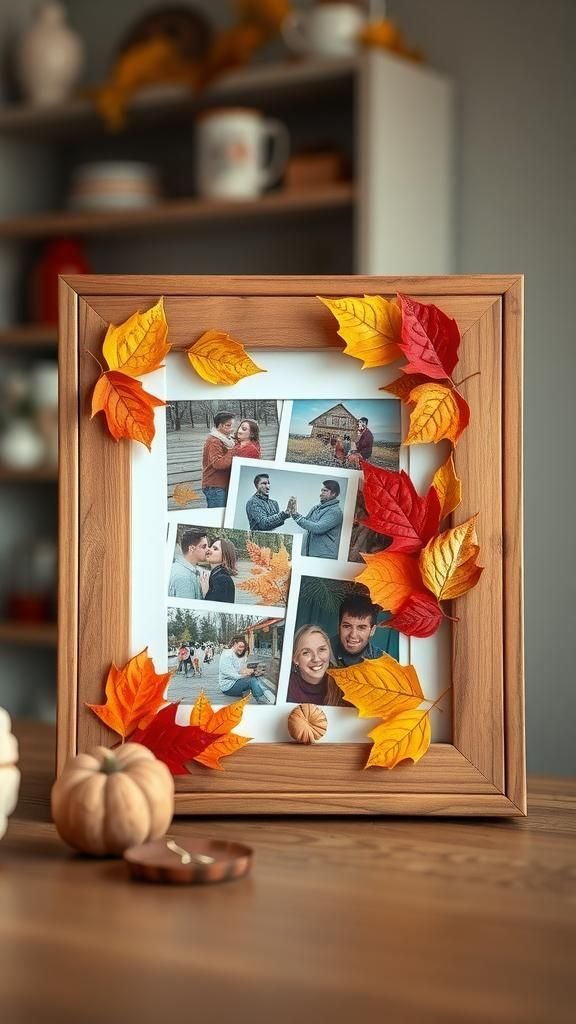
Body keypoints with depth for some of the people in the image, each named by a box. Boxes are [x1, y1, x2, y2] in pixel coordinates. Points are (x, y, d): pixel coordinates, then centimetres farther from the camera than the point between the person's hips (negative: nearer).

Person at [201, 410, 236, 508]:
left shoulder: (224, 439, 18)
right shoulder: (214, 442, -14)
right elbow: (218, 463, -26)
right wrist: (232, 452, -21)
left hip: (223, 485, 10)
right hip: (215, 487, -10)